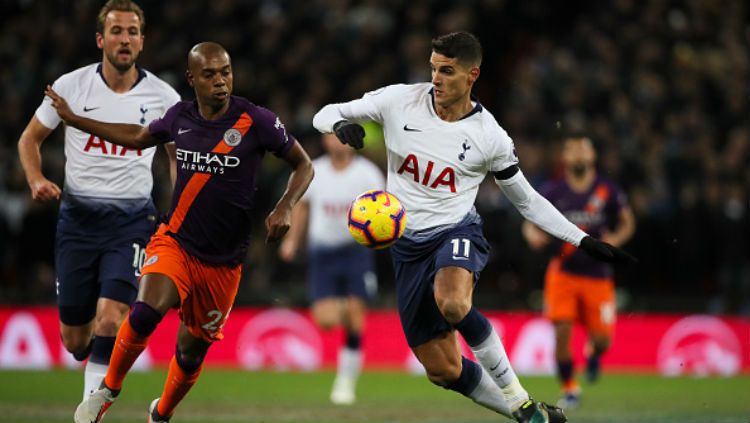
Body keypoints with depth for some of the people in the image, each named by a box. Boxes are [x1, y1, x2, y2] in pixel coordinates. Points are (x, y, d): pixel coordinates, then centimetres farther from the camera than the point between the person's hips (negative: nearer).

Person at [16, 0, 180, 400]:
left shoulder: (162, 96, -1)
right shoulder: (71, 85, -2)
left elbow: (179, 155, 15)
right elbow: (29, 138, 10)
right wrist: (37, 180, -8)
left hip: (131, 220, -1)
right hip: (77, 214, 1)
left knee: (110, 316, -22)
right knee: (74, 339, 5)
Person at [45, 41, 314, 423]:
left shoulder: (256, 121, -10)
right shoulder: (180, 117, 0)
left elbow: (303, 166, 1)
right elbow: (139, 137, 21)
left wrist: (284, 208, -18)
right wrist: (72, 118, 22)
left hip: (223, 262, 0)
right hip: (174, 244, 1)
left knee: (192, 352, 9)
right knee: (146, 312, -28)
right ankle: (108, 390, -6)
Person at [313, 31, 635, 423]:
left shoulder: (490, 137, -7)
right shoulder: (400, 101, -6)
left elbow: (527, 200, 6)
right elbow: (325, 114, 0)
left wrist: (584, 240, -1)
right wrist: (341, 125, -25)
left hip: (457, 232, -3)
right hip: (408, 245, 3)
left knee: (452, 303, -39)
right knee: (443, 370, 1)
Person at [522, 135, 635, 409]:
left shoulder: (608, 191, -1)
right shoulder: (554, 192, -1)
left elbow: (628, 223, 9)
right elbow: (531, 222, 5)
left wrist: (615, 239, -12)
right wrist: (534, 235, -18)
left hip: (598, 275, 0)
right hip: (564, 271, 0)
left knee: (601, 339, -3)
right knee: (561, 332, -12)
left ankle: (593, 353, 36)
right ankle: (569, 390, 6)